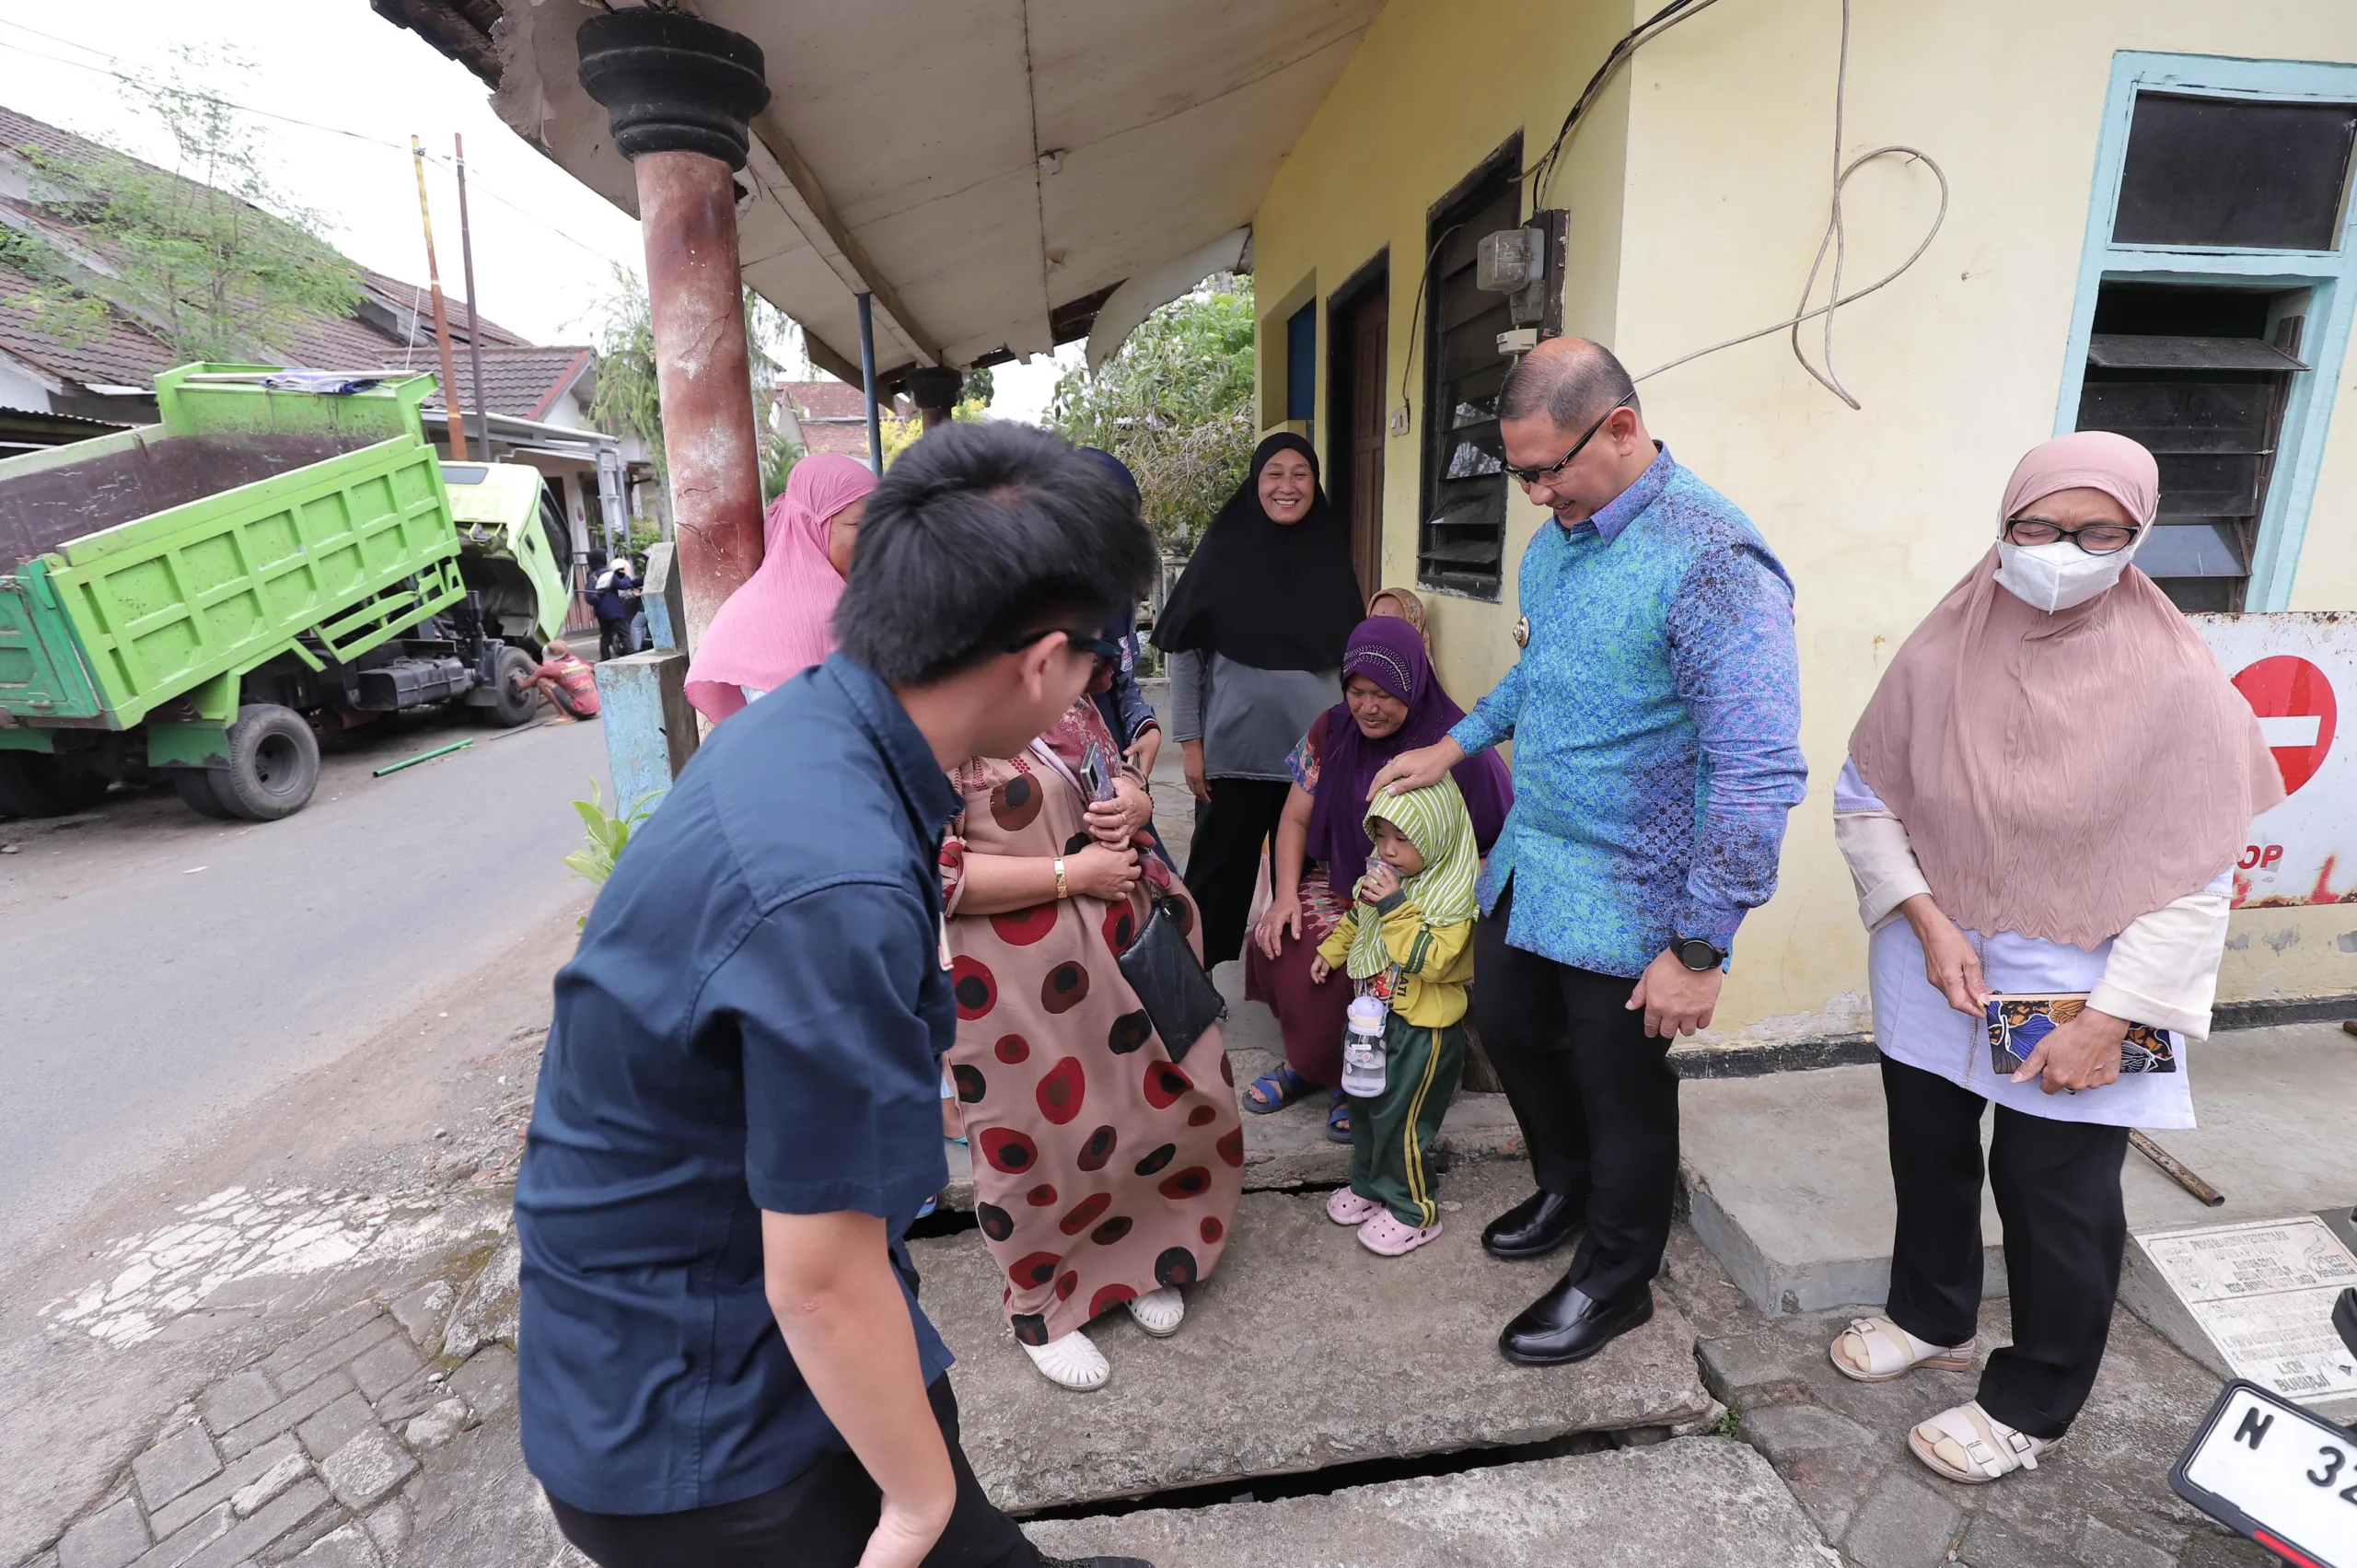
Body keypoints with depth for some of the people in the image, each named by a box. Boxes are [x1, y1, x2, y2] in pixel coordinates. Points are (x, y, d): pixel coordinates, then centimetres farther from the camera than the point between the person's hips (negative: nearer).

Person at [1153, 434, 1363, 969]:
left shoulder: (1333, 553, 4)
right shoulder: (1224, 550, -4)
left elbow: (1353, 655, 10)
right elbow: (1184, 651, -3)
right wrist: (1190, 742, -6)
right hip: (1233, 750, -2)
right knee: (1219, 870, 7)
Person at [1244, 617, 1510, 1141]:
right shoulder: (1332, 730, -1)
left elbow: (1500, 845, -13)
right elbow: (1295, 819, 5)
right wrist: (1286, 895, -10)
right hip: (1341, 882, 5)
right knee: (1278, 946, -21)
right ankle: (1309, 1059, 6)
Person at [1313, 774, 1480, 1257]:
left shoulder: (1453, 892, -23)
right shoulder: (1386, 875, 1)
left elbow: (1431, 959, -31)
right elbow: (1356, 918, 20)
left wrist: (1395, 907, -33)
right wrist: (1331, 950, 14)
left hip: (1422, 1028, -8)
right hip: (1375, 1014, 8)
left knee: (1398, 1117, 3)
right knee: (1364, 1105, 21)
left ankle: (1413, 1211, 23)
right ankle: (1368, 1185, 41)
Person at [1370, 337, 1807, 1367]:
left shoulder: (1710, 560, -23)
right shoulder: (1556, 539, 5)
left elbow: (1759, 771, -25)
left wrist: (1699, 947, -23)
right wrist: (1453, 747, 17)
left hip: (1627, 903, -8)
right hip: (1527, 866, 8)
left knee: (1622, 1092, 11)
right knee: (1509, 1031, 22)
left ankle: (1614, 1280, 38)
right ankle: (1568, 1186, 51)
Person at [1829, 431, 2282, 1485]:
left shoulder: (2178, 682, -14)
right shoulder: (1941, 654, -7)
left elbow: (2194, 885, -11)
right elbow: (1864, 802, -1)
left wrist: (2108, 1019, -15)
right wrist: (1927, 922, -12)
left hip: (2082, 992, -3)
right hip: (1934, 973, 3)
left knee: (2059, 1199, 9)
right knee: (1928, 1155, 19)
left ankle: (2029, 1407, 33)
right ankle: (1933, 1318, 46)